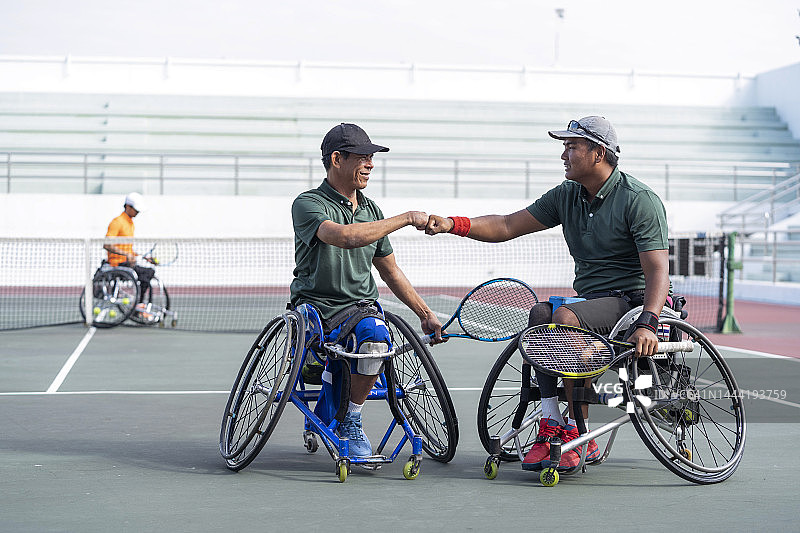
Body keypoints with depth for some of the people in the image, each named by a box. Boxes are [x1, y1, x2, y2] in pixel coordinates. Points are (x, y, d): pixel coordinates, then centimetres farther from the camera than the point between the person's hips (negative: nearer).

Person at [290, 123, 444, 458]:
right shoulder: (308, 204, -5)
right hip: (314, 304, -5)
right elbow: (346, 237, -25)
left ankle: (350, 420, -9)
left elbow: (390, 270, 27)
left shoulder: (371, 211, 17)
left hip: (361, 306, 5)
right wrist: (406, 219, -20)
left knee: (375, 333, -32)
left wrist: (425, 313, 24)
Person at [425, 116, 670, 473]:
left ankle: (579, 436, -27)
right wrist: (453, 224, -4)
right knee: (539, 313, -24)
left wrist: (647, 324, -33)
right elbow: (507, 226, 10)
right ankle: (551, 427, -24)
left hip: (633, 300, -7)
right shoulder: (566, 196, 10)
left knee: (565, 317, -33)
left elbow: (658, 271, -18)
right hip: (589, 300, 7)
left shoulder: (640, 200, -11)